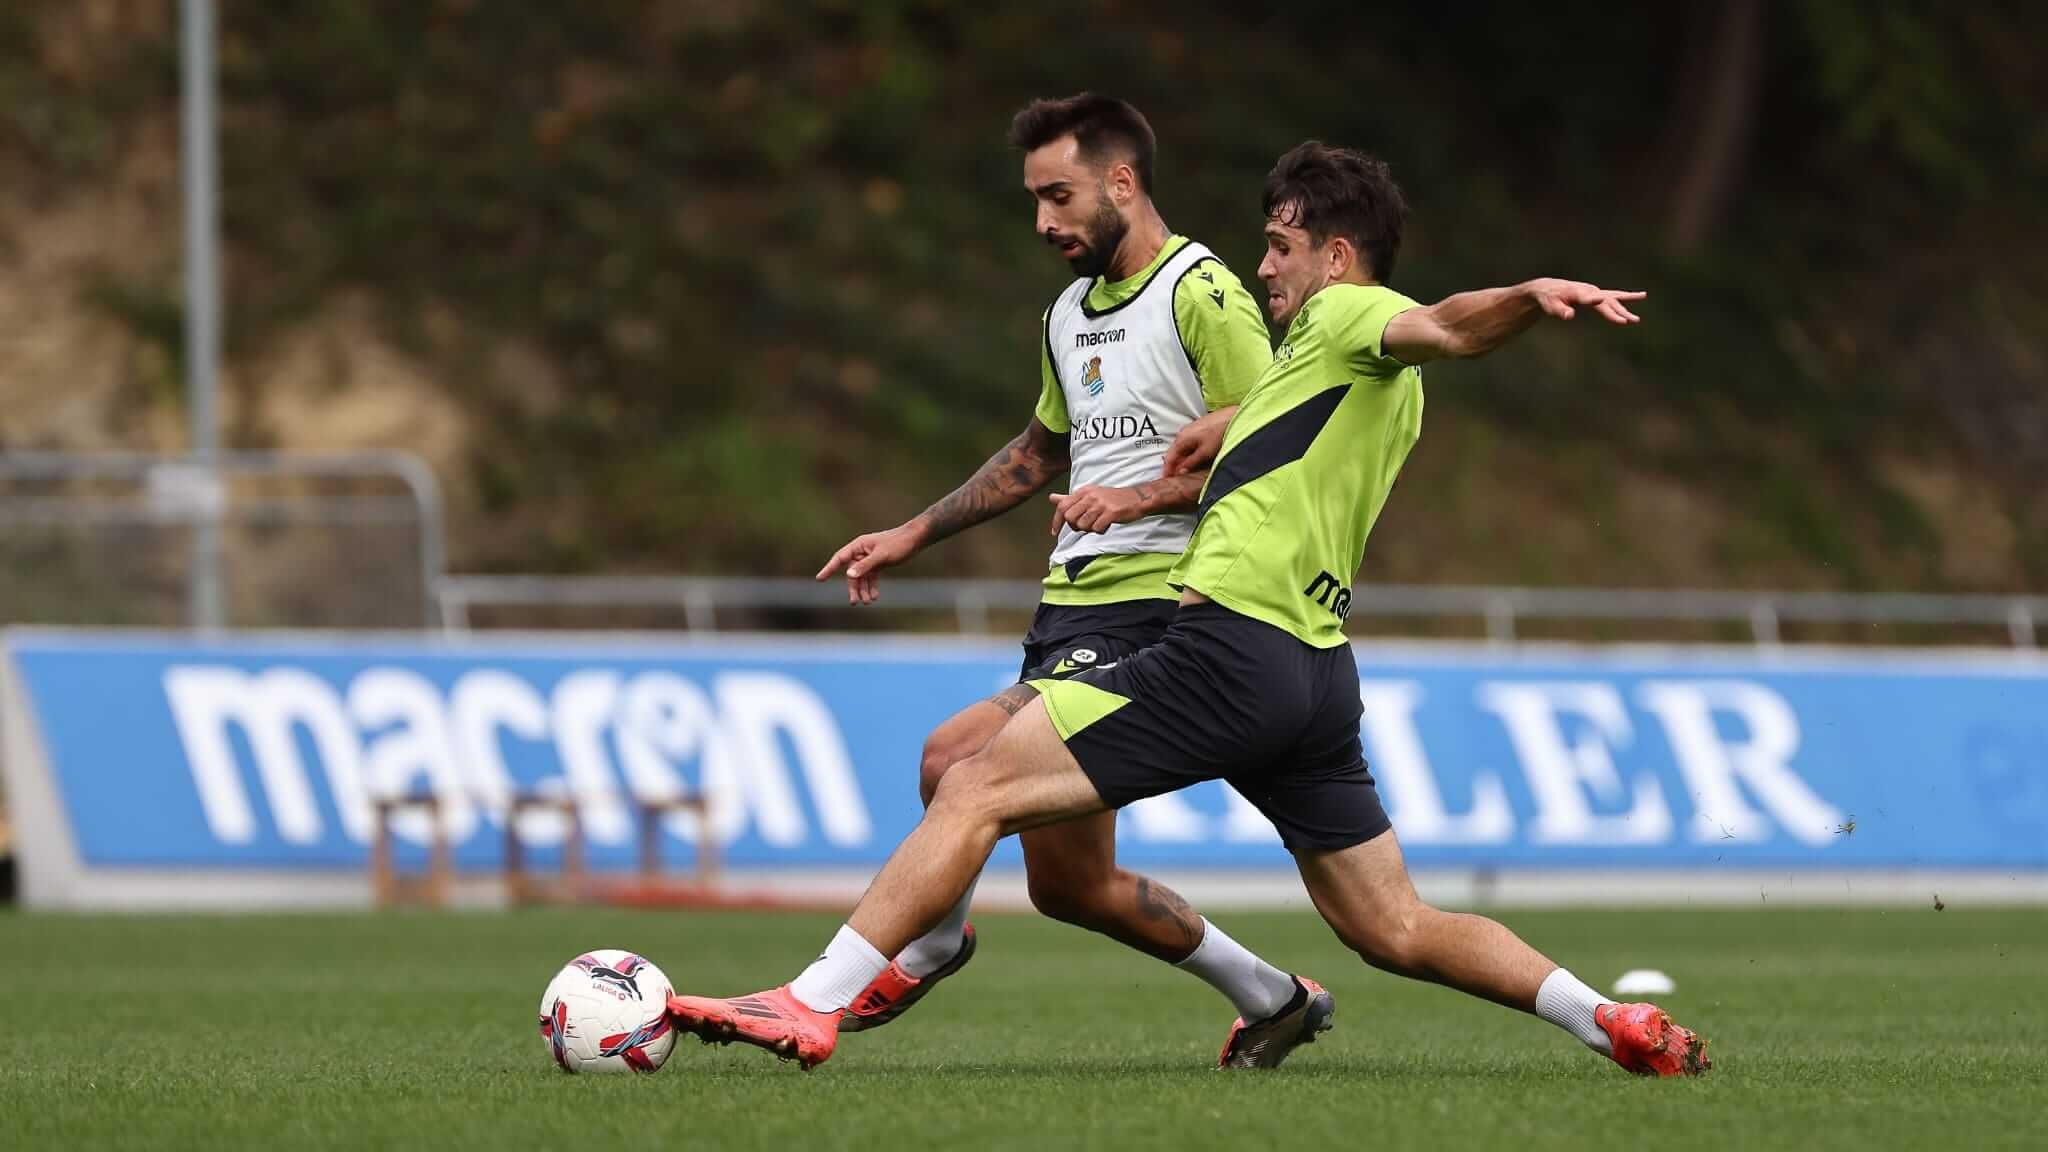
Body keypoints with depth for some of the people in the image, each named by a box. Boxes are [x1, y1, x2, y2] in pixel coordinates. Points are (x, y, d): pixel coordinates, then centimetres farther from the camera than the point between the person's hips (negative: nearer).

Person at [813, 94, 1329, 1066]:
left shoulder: (1203, 296, -9)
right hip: (1070, 603, 9)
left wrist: (1143, 494, -23)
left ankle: (925, 950, -1)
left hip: (1150, 605, -9)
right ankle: (1271, 1002, 19)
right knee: (1069, 885, 4)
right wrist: (911, 536, 30)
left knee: (957, 758, -24)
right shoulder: (1070, 312, 18)